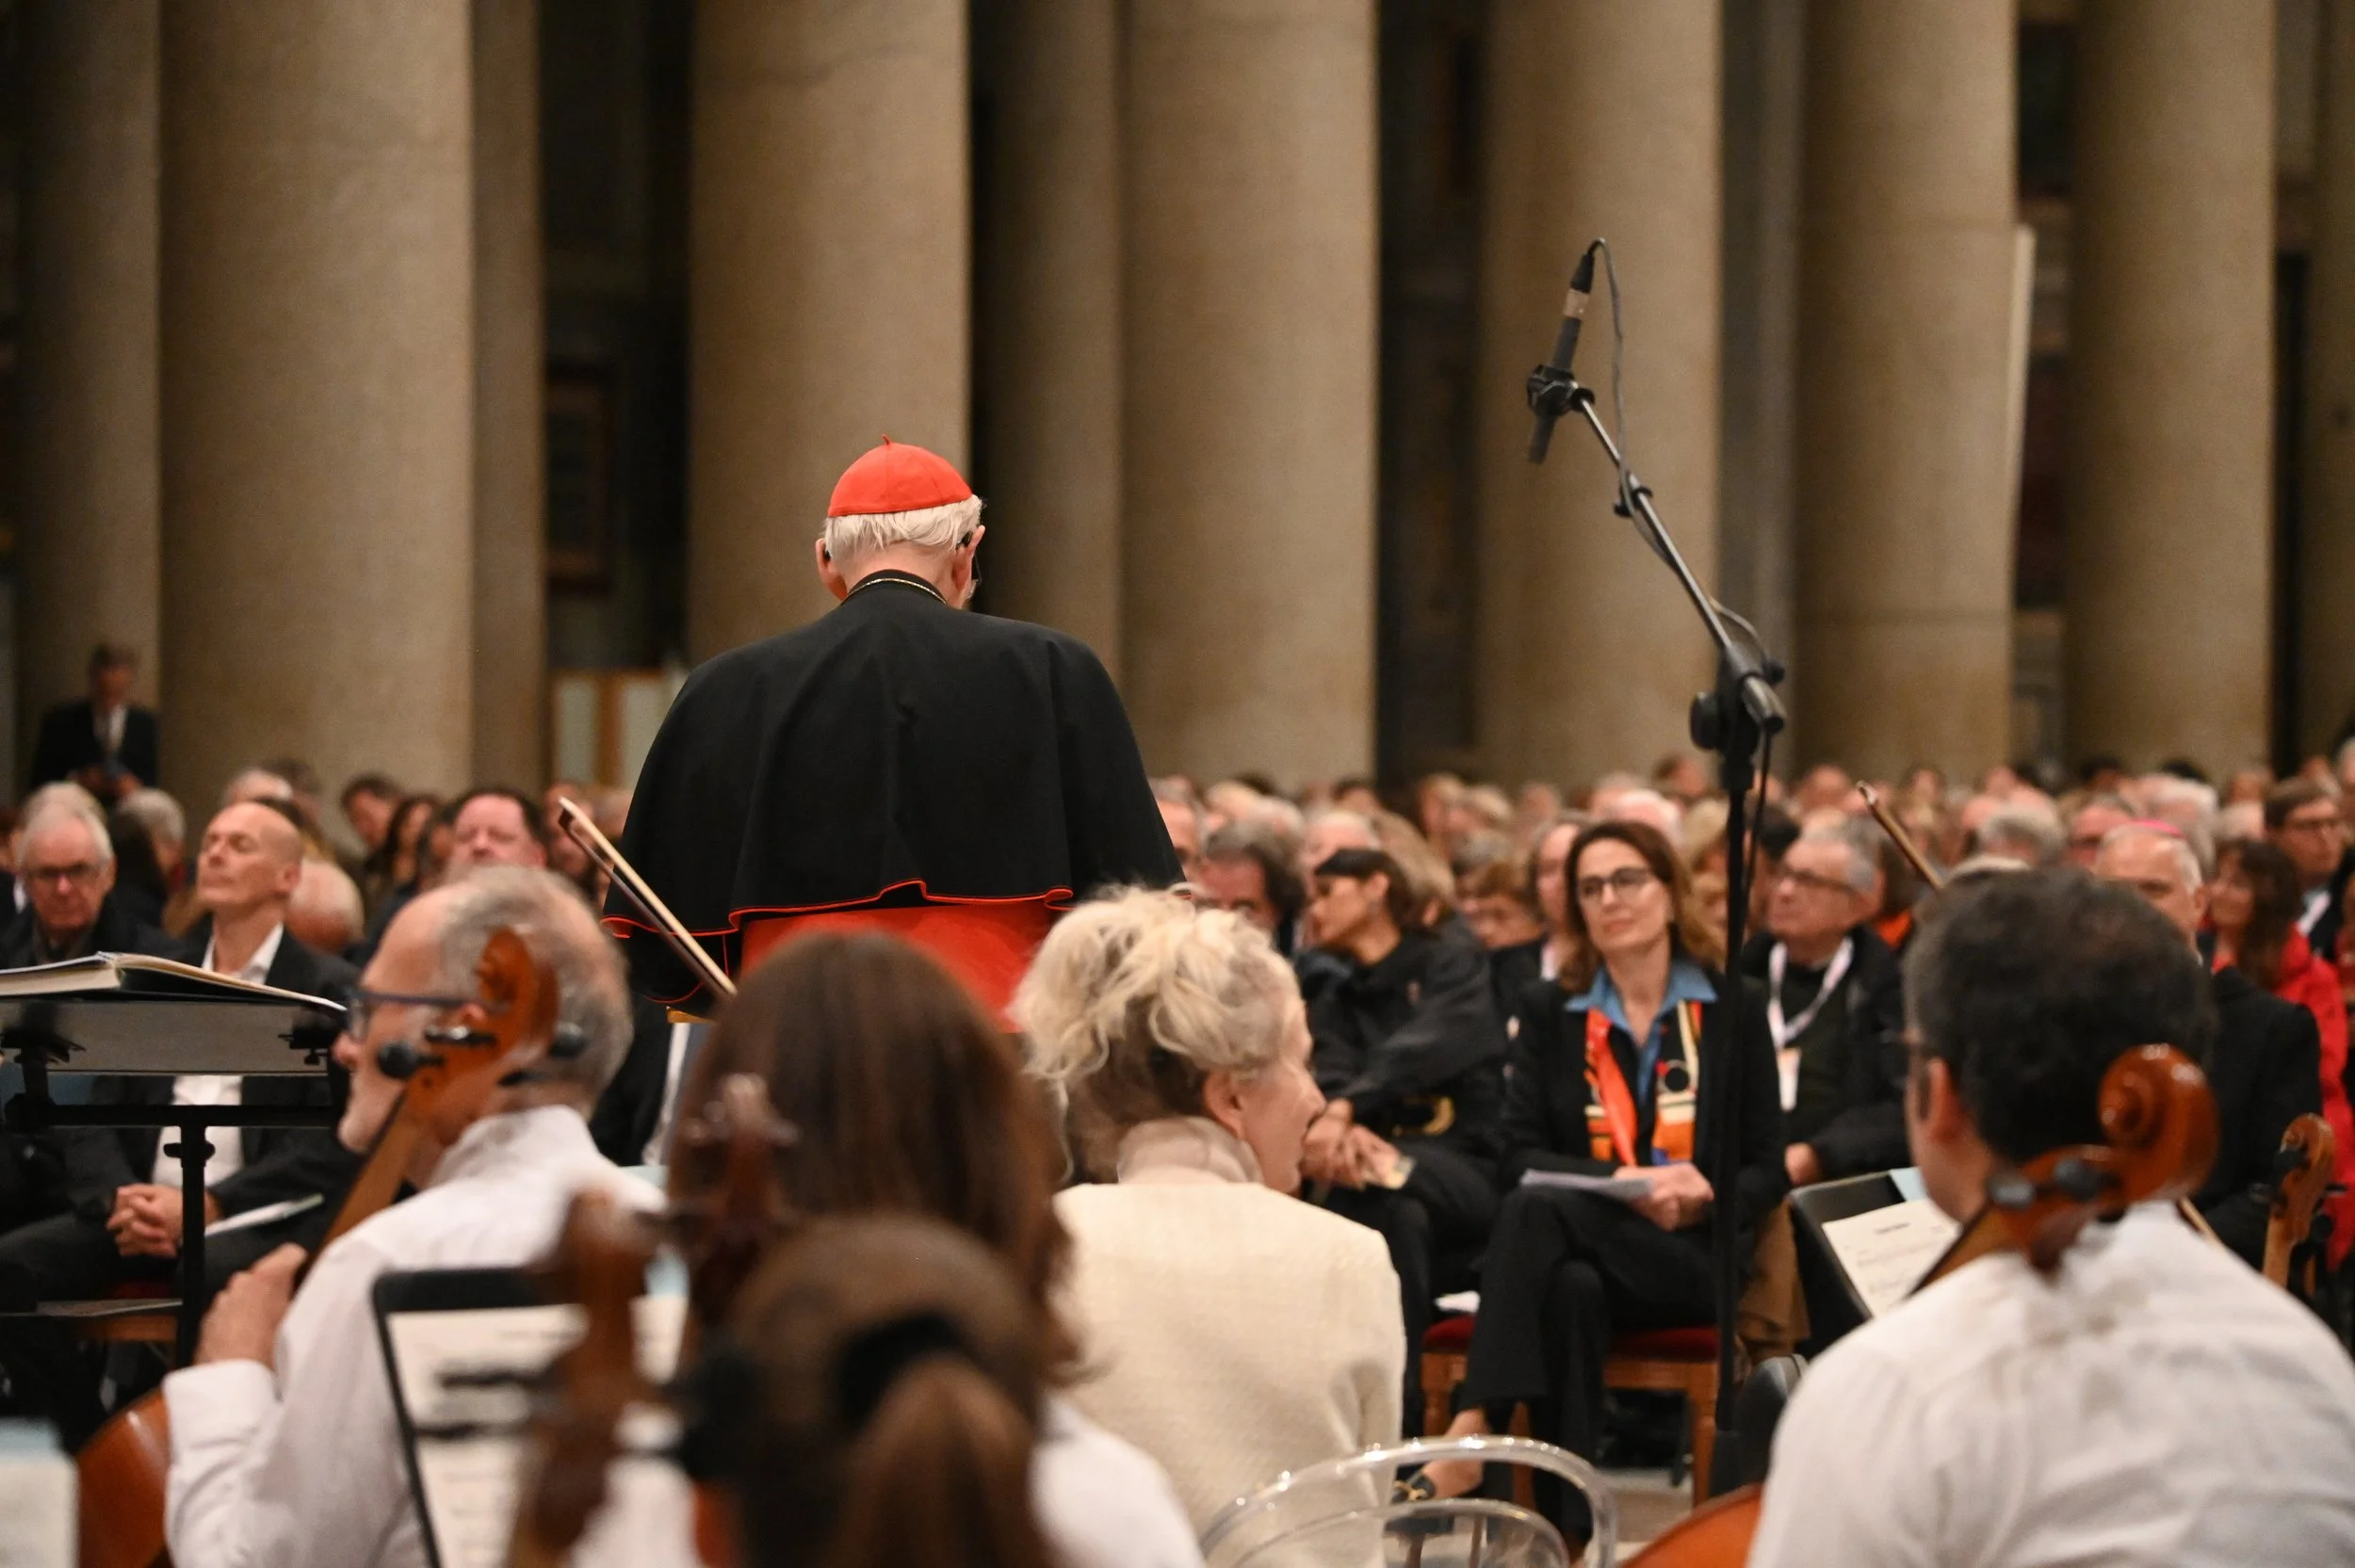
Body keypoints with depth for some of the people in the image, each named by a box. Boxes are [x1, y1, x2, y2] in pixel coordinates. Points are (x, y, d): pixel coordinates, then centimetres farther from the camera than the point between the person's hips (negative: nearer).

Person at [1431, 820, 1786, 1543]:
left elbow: (1766, 1169, 7)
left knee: (1539, 1208, -33)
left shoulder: (1734, 1011, 10)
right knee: (1570, 1288, -37)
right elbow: (1519, 1156, 2)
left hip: (1693, 1259, -2)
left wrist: (1698, 1200, -16)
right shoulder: (1547, 1012, 12)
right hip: (1577, 1245, 2)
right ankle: (1567, 1526, -43)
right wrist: (1632, 1183, -15)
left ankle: (1473, 1429, -44)